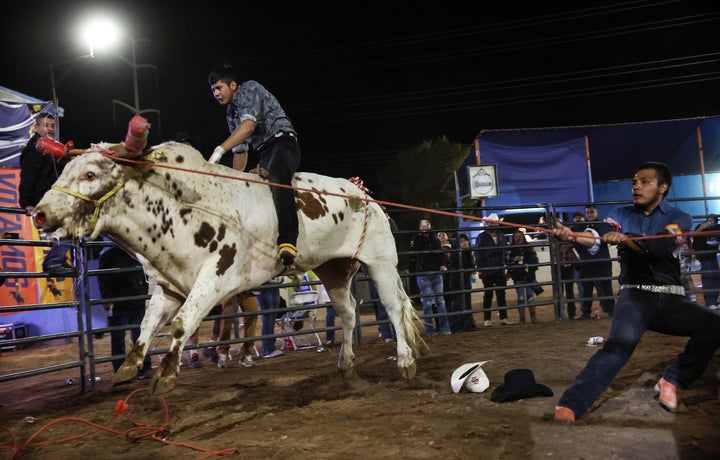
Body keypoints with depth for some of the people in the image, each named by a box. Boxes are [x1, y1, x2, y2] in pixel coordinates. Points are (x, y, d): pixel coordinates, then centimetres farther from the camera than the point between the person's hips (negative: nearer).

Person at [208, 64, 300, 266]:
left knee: (276, 175, -38)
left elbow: (249, 125, -19)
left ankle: (288, 241, -55)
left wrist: (220, 150, -27)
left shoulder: (249, 89, -1)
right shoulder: (231, 113, 23)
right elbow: (240, 151, 27)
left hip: (283, 141, -11)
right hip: (263, 154, 11)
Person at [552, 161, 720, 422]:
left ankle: (673, 380, 0)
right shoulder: (623, 215, 11)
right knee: (620, 343, -27)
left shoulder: (679, 218, 6)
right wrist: (571, 235, -32)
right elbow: (599, 236, -10)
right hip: (635, 294, -1)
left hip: (671, 299, 2)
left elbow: (661, 247, -16)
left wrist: (624, 239, -35)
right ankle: (570, 404, -36)